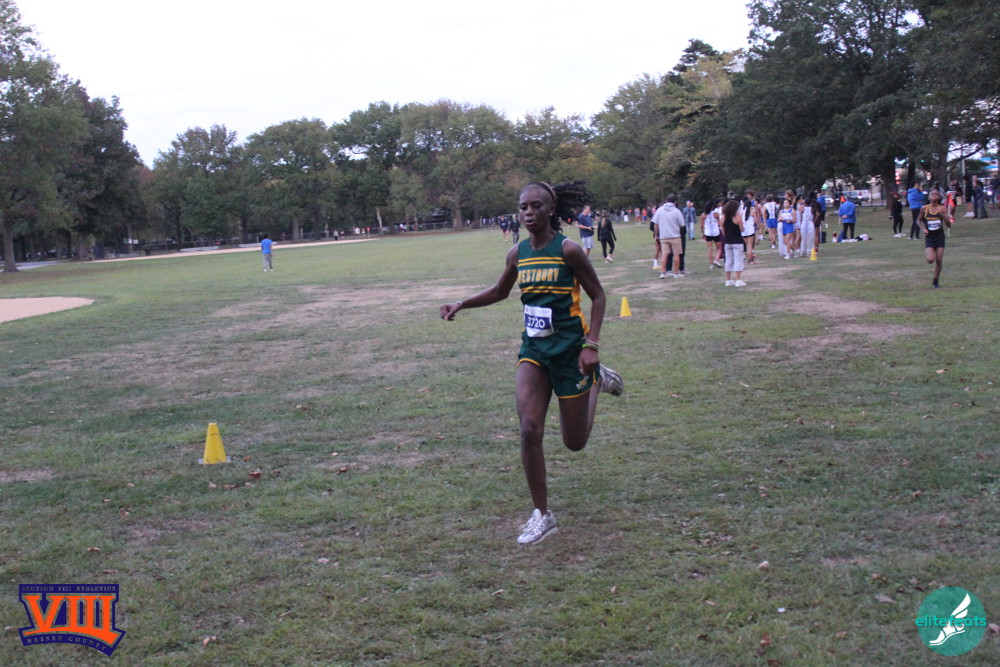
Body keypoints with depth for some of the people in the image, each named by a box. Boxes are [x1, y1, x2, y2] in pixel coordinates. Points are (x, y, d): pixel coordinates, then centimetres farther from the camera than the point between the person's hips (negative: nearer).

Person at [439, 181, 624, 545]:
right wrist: (461, 304, 6)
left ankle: (597, 380, 38)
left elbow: (597, 296, -6)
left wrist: (592, 345, -15)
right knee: (529, 430, -13)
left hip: (569, 350, -4)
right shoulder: (517, 254, 2)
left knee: (575, 442, 9)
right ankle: (542, 515, 2)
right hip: (533, 350, 4)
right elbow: (500, 291, 20)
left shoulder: (567, 249, -13)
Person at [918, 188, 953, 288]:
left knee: (939, 261, 1)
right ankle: (926, 252, 21)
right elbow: (919, 220, 13)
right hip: (929, 237, -1)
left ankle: (935, 282, 17)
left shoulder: (942, 209, -4)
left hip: (940, 237, 1)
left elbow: (949, 225, -6)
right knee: (930, 260, -16)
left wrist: (943, 215, -22)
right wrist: (923, 228, -4)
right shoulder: (924, 209, -4)